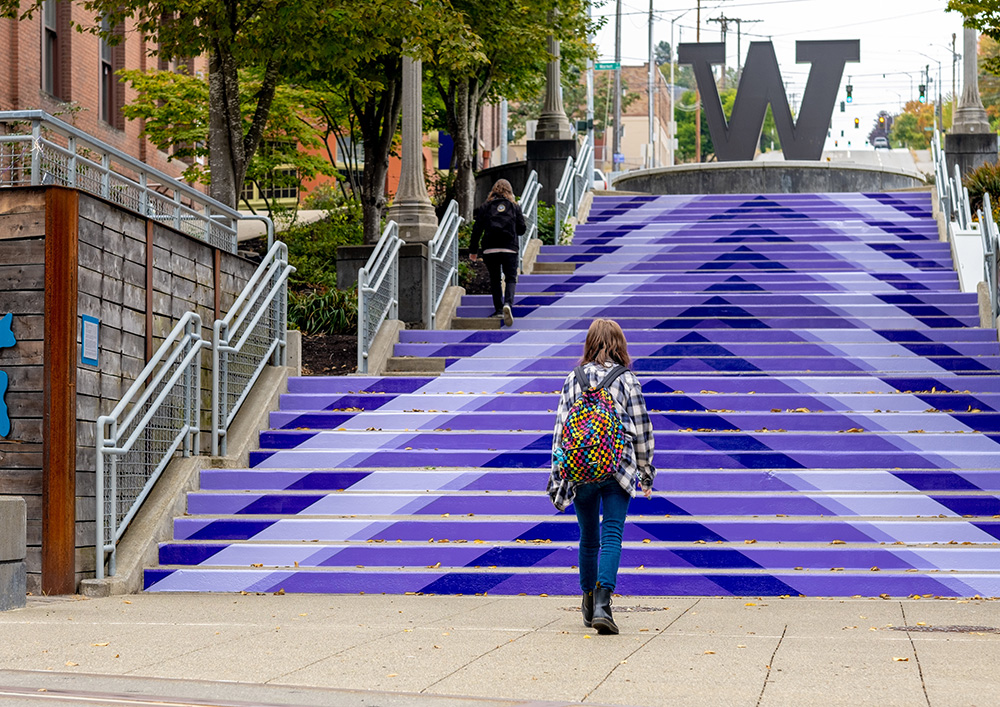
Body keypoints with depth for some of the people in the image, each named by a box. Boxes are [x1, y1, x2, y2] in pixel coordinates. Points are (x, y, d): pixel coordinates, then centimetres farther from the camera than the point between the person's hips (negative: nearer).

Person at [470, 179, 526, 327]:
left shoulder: (485, 206, 6)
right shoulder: (514, 206, 6)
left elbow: (477, 229, 3)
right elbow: (522, 229, 6)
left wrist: (473, 250, 8)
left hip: (490, 249, 1)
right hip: (509, 249, -1)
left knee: (495, 280, 12)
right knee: (511, 279, 2)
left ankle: (498, 309, 11)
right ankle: (508, 303, -23)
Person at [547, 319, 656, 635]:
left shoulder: (574, 380, 5)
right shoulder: (627, 380, 1)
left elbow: (562, 428, 3)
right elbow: (642, 428, 4)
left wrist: (557, 474, 8)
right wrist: (646, 472, 14)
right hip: (618, 469, -2)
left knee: (588, 538, 17)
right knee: (612, 536, -7)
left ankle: (589, 605, 28)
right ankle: (603, 602, -24)